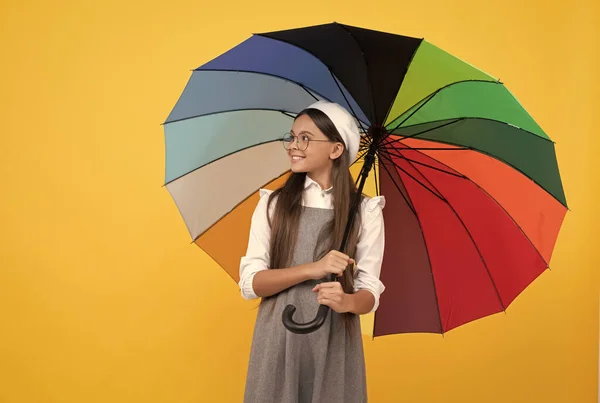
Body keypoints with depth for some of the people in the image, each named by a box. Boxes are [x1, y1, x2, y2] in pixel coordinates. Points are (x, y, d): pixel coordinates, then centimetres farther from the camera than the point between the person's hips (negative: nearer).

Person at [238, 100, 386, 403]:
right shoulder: (272, 204, 2)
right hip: (278, 343, 1)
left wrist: (347, 302, -24)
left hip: (335, 346, -1)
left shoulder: (365, 211, -2)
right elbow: (249, 283, -5)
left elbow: (370, 292, -2)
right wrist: (311, 269, -18)